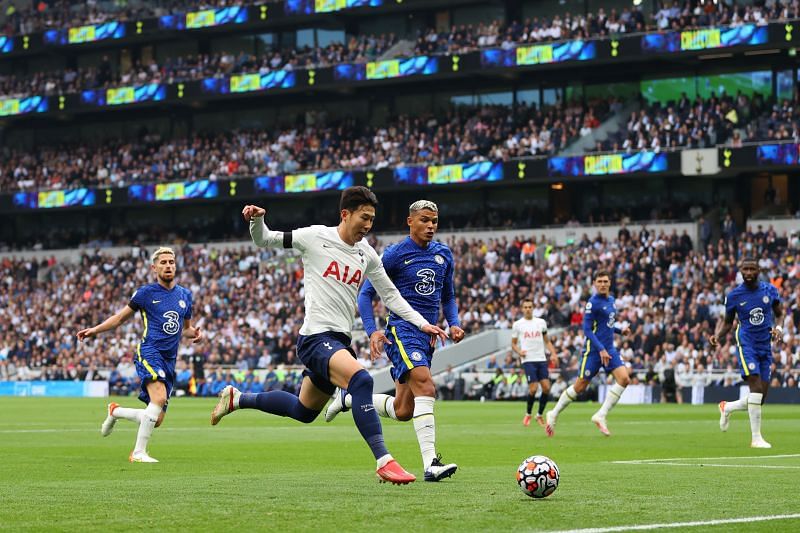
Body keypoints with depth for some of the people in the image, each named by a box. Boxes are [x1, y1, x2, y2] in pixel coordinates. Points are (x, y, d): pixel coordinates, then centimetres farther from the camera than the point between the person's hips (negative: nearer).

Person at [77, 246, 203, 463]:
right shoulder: (146, 292, 2)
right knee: (159, 398, -30)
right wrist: (95, 330, -4)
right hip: (150, 352, -6)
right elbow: (121, 317, 9)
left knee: (156, 418, 3)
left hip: (170, 360, 6)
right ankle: (139, 453, -23)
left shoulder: (185, 295, 16)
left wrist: (195, 333, 4)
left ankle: (115, 411, 31)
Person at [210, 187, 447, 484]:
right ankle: (384, 462, -33)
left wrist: (422, 324, 9)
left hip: (340, 342, 8)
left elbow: (390, 295, 18)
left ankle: (237, 399, 39)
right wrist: (256, 219, -17)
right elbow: (263, 240, 4)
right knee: (361, 380, -31)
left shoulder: (367, 256, 11)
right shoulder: (316, 237, -4)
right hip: (316, 337, -8)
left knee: (304, 411, 18)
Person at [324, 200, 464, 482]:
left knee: (402, 411, 7)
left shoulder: (444, 255, 11)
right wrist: (372, 331, -16)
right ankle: (430, 463, -32)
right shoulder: (394, 254, -6)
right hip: (402, 329, -7)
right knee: (425, 386, -27)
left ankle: (348, 398, 32)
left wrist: (454, 323, 4)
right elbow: (366, 294, -3)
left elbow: (447, 296, 23)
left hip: (427, 333, 7)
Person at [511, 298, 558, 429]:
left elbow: (547, 341, 19)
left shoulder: (541, 322, 12)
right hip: (528, 360, -3)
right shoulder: (517, 325, 5)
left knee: (546, 387, -6)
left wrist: (553, 354, 5)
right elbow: (513, 344, 10)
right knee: (533, 388, -13)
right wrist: (519, 351, -11)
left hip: (541, 359, 3)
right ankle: (528, 414, 9)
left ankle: (540, 415, 10)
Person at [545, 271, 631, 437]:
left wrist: (620, 330, 10)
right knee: (580, 387, -1)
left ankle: (600, 416, -7)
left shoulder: (610, 300, 12)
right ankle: (554, 414, 17)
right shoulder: (593, 302, -13)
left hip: (609, 349, 7)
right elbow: (587, 329, -17)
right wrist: (601, 350, -22)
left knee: (624, 379, -12)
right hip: (594, 350, -7)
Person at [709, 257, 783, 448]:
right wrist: (717, 335, -9)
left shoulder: (770, 290, 4)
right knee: (756, 388, -20)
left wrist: (778, 328, -5)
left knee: (760, 398, 3)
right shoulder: (734, 295, -1)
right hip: (747, 344, -4)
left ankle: (727, 407, 33)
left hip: (766, 346, 4)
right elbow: (727, 322, 10)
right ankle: (756, 438, -13)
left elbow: (778, 313, 16)